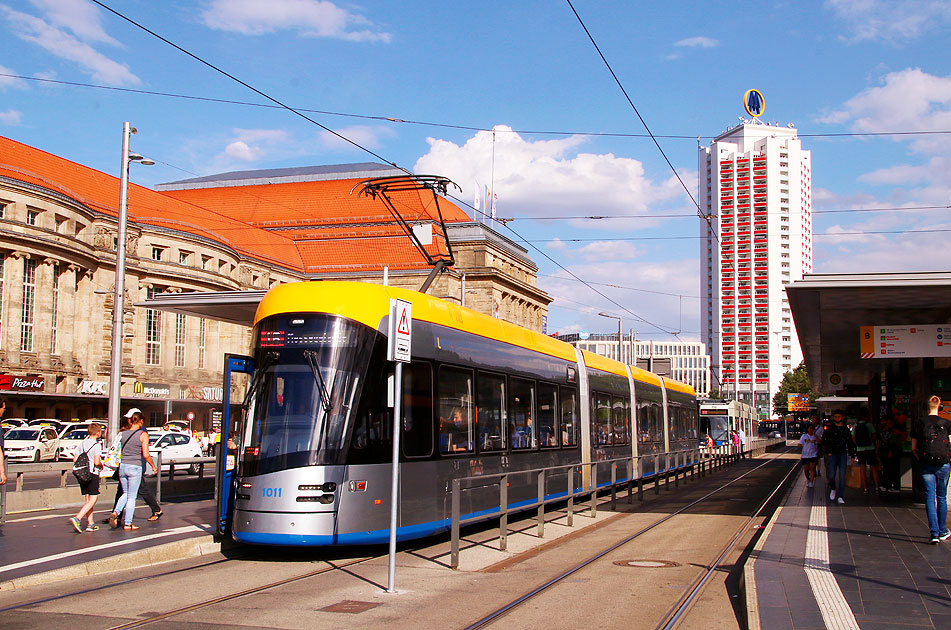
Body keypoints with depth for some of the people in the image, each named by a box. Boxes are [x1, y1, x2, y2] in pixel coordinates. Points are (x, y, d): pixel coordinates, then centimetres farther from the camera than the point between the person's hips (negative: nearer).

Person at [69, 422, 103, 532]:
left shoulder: (82, 443, 9)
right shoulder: (97, 445, -11)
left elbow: (75, 459, 7)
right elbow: (96, 462, -18)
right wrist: (101, 466, 2)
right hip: (93, 474, -7)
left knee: (88, 500, 13)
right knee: (92, 500, -4)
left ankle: (90, 523, 13)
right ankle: (77, 518, -20)